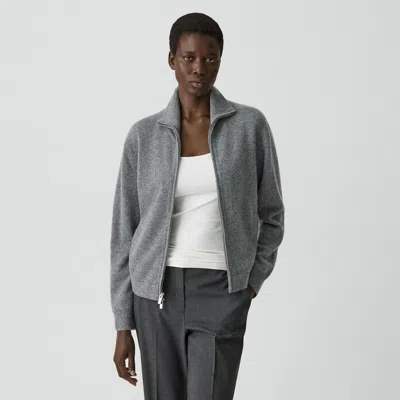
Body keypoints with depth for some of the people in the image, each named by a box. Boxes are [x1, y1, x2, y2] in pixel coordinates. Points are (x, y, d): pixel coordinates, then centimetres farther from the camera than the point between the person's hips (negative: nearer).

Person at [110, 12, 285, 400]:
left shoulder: (250, 125, -2)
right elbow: (124, 231, 3)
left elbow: (271, 213, 9)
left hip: (220, 293, -2)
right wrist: (123, 324, 2)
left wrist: (252, 280, 1)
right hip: (158, 292, 2)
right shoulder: (144, 134, 0)